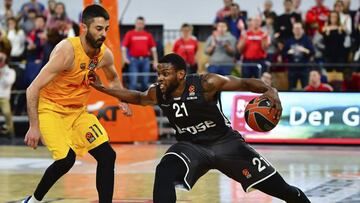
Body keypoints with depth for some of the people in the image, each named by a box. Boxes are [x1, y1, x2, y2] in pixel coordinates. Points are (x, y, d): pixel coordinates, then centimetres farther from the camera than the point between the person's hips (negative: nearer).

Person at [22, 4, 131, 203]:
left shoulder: (105, 54, -5)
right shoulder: (67, 51, -26)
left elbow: (113, 78, 22)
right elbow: (33, 89, -26)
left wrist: (123, 101, 5)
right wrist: (34, 127, -28)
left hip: (78, 110, 7)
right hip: (50, 109, -7)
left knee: (107, 155, -3)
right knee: (67, 158, -24)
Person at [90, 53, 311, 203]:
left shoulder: (206, 83, -25)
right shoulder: (158, 94, -10)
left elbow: (245, 83, -21)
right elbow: (137, 97, 12)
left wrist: (270, 91, -40)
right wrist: (102, 88, 7)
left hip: (225, 142, -3)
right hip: (191, 146, 3)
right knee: (164, 172, -28)